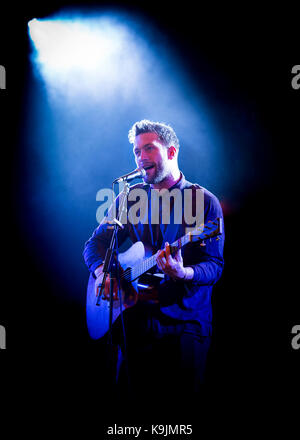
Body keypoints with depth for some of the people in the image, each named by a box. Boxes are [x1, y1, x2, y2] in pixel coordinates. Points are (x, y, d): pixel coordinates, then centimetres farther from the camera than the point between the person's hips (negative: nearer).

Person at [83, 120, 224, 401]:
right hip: (136, 320, 3)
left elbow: (215, 265, -9)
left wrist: (184, 273, -30)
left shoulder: (205, 202, -4)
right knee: (132, 387, 11)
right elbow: (96, 243, 9)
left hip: (186, 323, -3)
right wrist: (102, 272, -12)